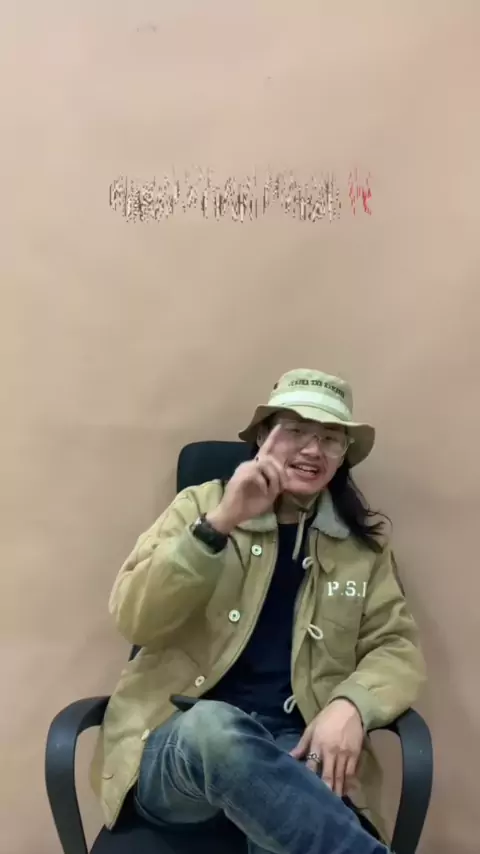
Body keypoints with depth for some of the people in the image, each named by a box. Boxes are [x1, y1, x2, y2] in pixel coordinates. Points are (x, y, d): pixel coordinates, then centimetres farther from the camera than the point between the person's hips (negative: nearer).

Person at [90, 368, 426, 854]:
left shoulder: (364, 541, 10)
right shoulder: (201, 504, 4)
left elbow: (397, 646, 8)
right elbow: (133, 620, -7)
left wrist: (351, 705, -15)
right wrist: (219, 524, -20)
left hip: (295, 746, 0)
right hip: (178, 742, 1)